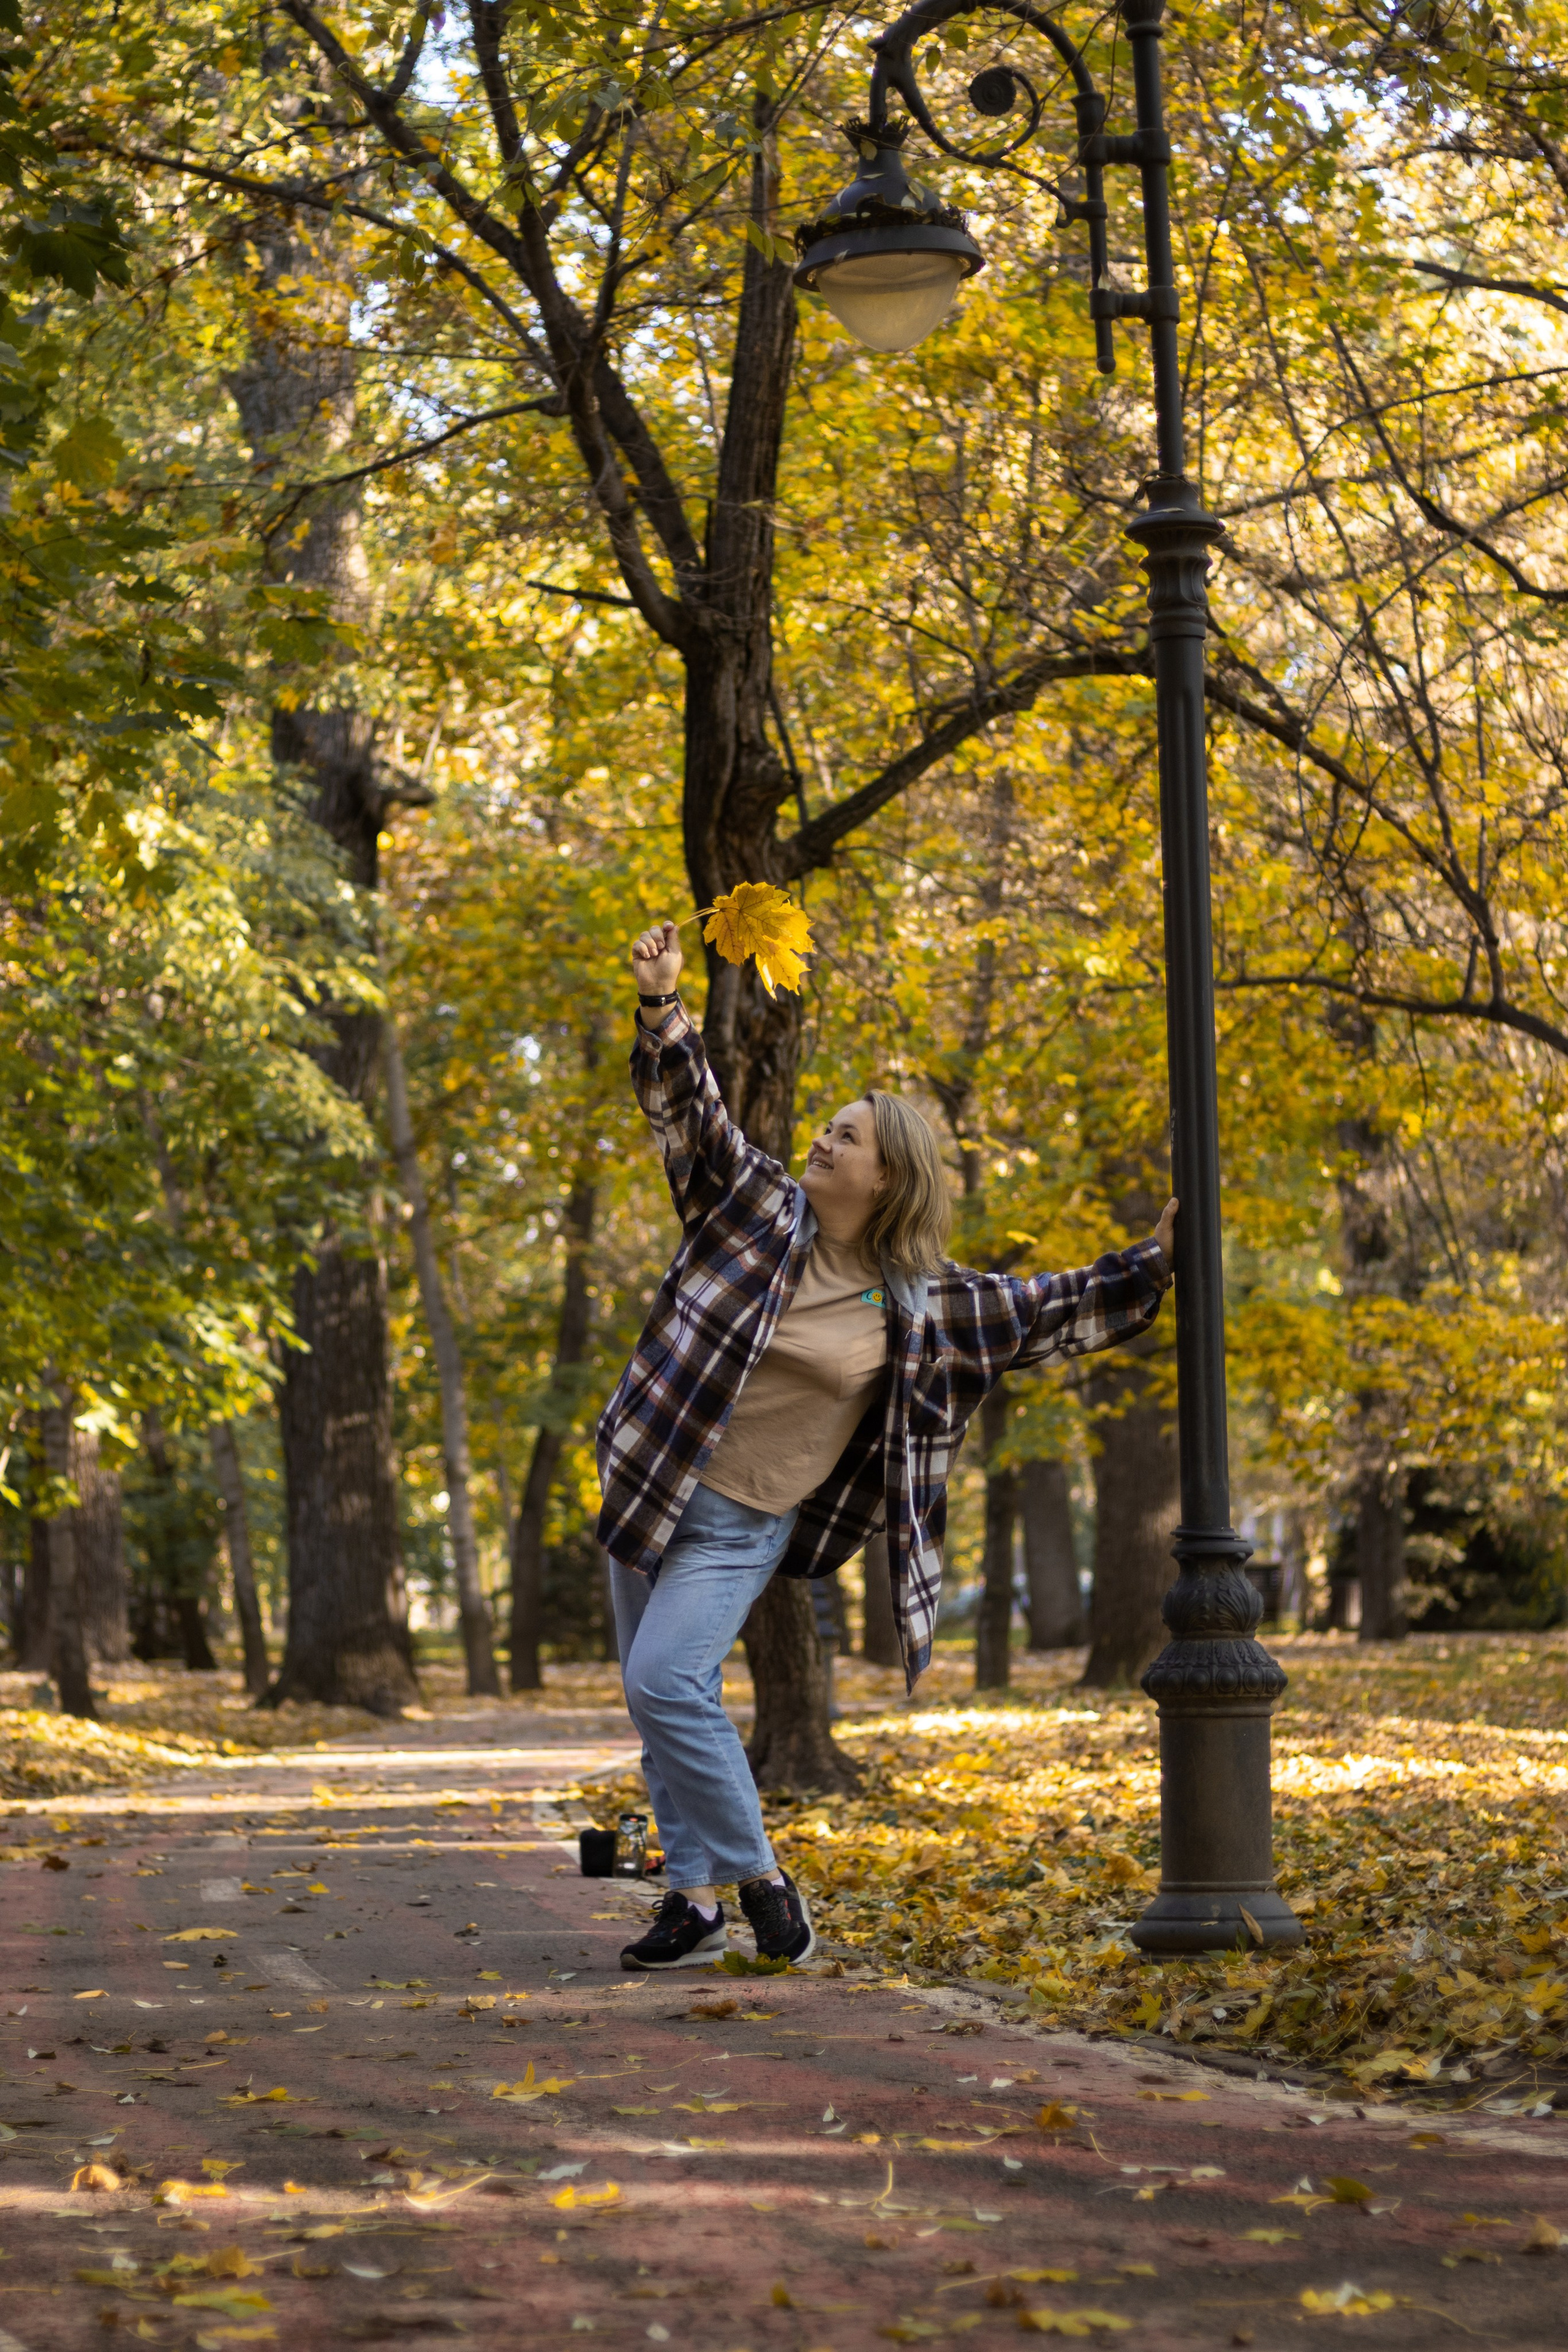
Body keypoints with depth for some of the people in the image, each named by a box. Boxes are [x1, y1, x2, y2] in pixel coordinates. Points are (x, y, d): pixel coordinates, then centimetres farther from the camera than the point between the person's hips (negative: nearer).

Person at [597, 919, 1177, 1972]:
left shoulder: (920, 1304, -4)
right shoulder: (760, 1208, -2)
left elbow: (1051, 1312, 6)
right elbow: (690, 1112, -5)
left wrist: (1156, 1261, 4)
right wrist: (662, 1006, -19)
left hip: (747, 1526, -3)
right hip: (651, 1490, 3)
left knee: (666, 1683, -20)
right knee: (663, 1699, 6)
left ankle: (754, 1875, -5)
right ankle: (698, 1897, 15)